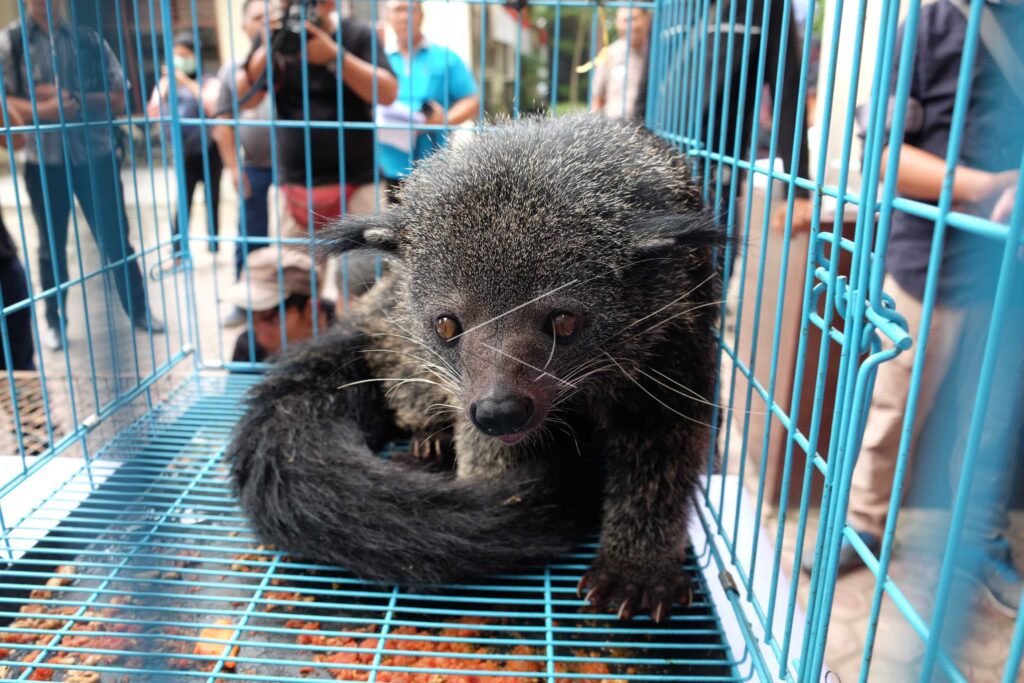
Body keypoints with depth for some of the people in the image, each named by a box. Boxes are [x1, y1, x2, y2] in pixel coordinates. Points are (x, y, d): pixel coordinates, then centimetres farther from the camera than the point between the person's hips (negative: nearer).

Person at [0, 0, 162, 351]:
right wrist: (40, 110, -23)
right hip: (43, 160, 0)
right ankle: (54, 321, 22)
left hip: (96, 155, 1)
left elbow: (118, 97, 1)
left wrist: (72, 99, -13)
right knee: (52, 246, 9)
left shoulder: (89, 39, 6)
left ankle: (138, 309, 19)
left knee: (116, 238, 7)